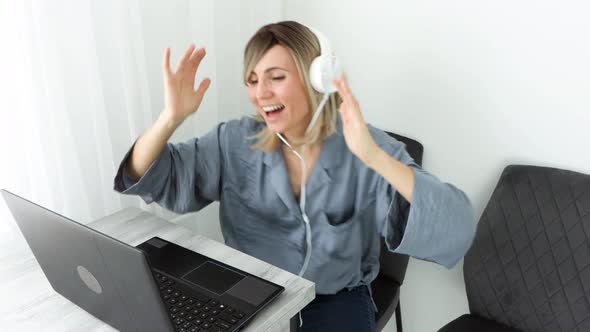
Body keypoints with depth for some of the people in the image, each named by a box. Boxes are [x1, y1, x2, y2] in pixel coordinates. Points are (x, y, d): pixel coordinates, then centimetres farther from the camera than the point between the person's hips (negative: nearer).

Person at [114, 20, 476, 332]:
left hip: (336, 299, -2)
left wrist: (373, 155, -42)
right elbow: (149, 179, -6)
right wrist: (171, 116, -25)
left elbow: (456, 230, -28)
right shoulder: (235, 143, -8)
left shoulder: (365, 149, -18)